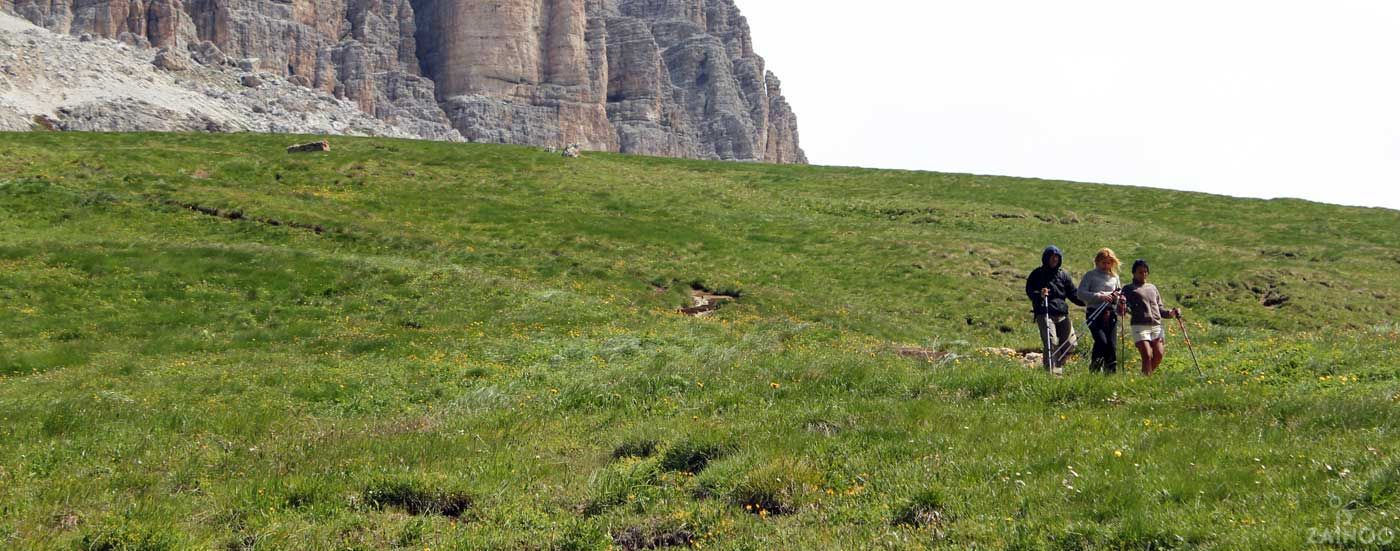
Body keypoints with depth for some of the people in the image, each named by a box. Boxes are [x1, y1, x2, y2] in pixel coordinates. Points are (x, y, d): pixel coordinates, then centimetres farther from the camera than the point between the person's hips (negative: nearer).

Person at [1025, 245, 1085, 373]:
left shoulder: (1064, 275, 16)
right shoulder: (1037, 274, 6)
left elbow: (1073, 294, 13)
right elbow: (1029, 291, 0)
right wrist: (1039, 295, -21)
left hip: (1062, 314, 4)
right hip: (1044, 313, -4)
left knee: (1070, 345, 0)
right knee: (1052, 344, -15)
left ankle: (1058, 366, 21)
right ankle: (1053, 372, -12)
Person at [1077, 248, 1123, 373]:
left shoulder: (1114, 277, 20)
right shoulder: (1090, 275, 5)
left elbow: (1118, 296, 26)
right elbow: (1081, 294, -6)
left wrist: (1119, 299, 1)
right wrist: (1099, 296, -16)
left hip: (1111, 315, 5)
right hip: (1095, 314, -4)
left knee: (1112, 345, -2)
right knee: (1101, 341, -19)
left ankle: (1112, 371, 5)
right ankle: (1094, 370, -4)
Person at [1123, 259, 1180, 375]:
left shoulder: (1152, 287, 25)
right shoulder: (1129, 289, 10)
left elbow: (1159, 308, 25)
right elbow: (1127, 308, -1)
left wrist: (1170, 313, 7)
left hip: (1156, 326, 5)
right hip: (1140, 326, -5)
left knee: (1158, 355, -6)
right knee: (1147, 356, -15)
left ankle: (1147, 375, 12)